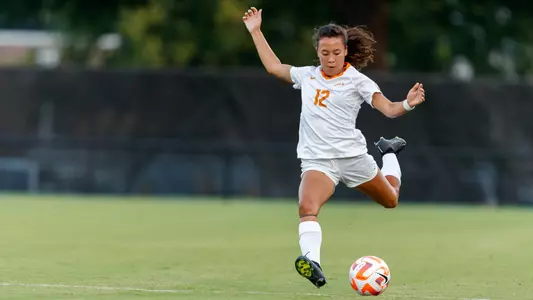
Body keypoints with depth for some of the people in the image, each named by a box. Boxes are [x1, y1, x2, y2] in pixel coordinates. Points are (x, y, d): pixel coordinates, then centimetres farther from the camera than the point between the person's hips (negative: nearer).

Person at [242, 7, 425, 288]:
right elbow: (274, 66, 25)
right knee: (307, 207, -31)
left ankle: (389, 153, 54)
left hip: (352, 156, -1)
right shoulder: (307, 75, 8)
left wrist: (408, 103, -33)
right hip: (317, 159, 1)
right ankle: (313, 263, -46)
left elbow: (389, 109, -12)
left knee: (390, 200, 24)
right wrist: (256, 32, 25)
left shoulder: (356, 80, -4)